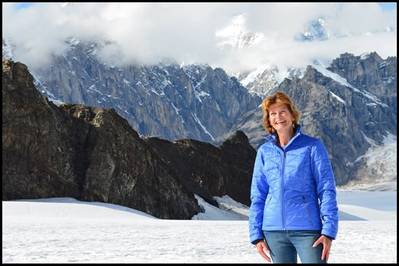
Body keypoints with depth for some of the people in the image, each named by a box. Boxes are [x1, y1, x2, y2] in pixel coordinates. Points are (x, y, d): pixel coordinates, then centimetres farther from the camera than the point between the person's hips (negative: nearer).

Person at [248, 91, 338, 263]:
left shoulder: (312, 146, -2)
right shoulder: (264, 152, 7)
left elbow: (327, 190, -4)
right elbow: (257, 196, 9)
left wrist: (329, 230, -11)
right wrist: (256, 234, 4)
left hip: (308, 229, -3)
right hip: (274, 230, 3)